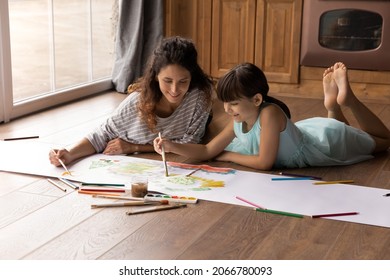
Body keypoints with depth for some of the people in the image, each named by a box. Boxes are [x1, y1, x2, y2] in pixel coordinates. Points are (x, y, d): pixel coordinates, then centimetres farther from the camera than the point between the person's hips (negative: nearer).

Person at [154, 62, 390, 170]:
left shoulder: (269, 113, -43)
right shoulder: (237, 123, -21)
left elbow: (265, 162, -40)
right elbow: (207, 151, -17)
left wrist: (227, 156, -28)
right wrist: (173, 146, -31)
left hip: (328, 139, -6)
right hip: (308, 132, 7)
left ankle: (345, 98, 22)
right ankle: (333, 102, 31)